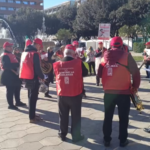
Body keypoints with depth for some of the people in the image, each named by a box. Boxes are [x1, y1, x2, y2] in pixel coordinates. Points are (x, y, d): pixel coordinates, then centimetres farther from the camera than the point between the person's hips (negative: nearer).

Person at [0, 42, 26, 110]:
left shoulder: (11, 55, 17)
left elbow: (16, 63, 21)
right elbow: (7, 66, -24)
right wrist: (14, 71, -22)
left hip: (13, 74, 10)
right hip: (8, 75, -10)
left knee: (17, 88, 16)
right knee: (10, 90, -4)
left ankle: (18, 102, 28)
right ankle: (11, 105, 4)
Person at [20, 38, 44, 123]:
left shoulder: (25, 52, 12)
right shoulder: (35, 54, -15)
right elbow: (37, 68, -19)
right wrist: (42, 77, -6)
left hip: (26, 77, 9)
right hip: (33, 78, -9)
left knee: (31, 96, 19)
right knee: (33, 97, 0)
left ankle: (32, 114, 28)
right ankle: (32, 117, 6)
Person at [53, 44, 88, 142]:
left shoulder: (57, 64, -6)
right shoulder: (78, 63, -13)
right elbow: (85, 73, 1)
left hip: (62, 94, 3)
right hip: (75, 95, -2)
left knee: (63, 116, 17)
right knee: (76, 116, 11)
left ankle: (63, 134, 29)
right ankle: (76, 136, 19)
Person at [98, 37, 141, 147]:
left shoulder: (105, 56, 4)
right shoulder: (126, 56, -7)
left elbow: (100, 74, 11)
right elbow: (136, 73, -8)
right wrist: (135, 87, 5)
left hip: (108, 92, 3)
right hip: (123, 92, -3)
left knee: (108, 117, 15)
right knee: (123, 118, 12)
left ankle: (106, 140, 23)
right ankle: (123, 140, 20)